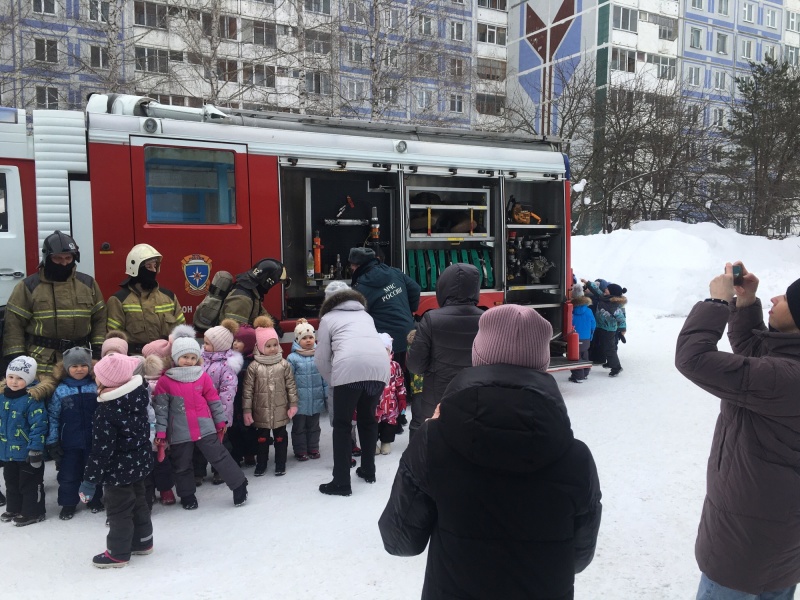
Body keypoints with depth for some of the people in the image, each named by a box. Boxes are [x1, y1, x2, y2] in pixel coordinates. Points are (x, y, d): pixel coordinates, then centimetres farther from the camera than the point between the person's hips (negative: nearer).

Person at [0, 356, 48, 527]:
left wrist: (35, 450, -22)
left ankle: (33, 512, 19)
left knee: (30, 483, 6)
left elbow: (38, 426, -21)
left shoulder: (32, 400, -20)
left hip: (27, 452, -7)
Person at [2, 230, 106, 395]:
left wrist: (98, 349, 3)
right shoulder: (29, 286, 0)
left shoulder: (88, 284, 9)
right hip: (43, 361, -3)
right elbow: (14, 323, -1)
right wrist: (16, 360, -7)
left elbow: (99, 318, 13)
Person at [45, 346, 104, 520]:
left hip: (93, 441, 1)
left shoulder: (96, 387, -4)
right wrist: (52, 442, -4)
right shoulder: (60, 390, -6)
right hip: (69, 442, -1)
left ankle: (95, 500, 32)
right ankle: (68, 504, 28)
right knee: (68, 475, 10)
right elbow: (53, 417, -3)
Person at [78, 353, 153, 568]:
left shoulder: (107, 410, -26)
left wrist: (90, 479, -16)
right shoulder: (139, 393, -8)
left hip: (118, 469, -7)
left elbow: (101, 449, -22)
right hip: (139, 462, 7)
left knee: (118, 510, 8)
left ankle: (118, 553, 21)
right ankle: (142, 541, 35)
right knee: (138, 502, 21)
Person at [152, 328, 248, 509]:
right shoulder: (165, 381, -6)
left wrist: (220, 421, 8)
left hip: (205, 428, 0)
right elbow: (161, 408, -4)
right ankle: (188, 496, 32)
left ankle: (239, 486, 14)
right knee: (182, 466, 14)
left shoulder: (203, 376, -1)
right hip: (179, 433, 0)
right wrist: (160, 431, -7)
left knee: (219, 457, 4)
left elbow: (214, 400, 6)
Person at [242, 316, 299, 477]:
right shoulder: (254, 367, -7)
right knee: (262, 438, 14)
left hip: (280, 410, 1)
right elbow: (248, 389, -5)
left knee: (280, 437, 12)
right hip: (261, 411, 0)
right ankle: (261, 464, 29)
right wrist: (246, 410, -6)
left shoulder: (284, 364, -4)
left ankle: (280, 464, 24)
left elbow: (291, 385, 0)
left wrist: (293, 404, -3)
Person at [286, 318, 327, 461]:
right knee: (299, 427, 12)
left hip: (316, 400, 2)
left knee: (314, 426, 17)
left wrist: (327, 394, 4)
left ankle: (313, 448, 32)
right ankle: (300, 451, 25)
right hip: (300, 400, -2)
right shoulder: (293, 358, -10)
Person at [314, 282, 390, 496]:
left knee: (342, 424, 8)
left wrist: (332, 382, 31)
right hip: (379, 365, 4)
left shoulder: (328, 318, 21)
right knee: (368, 418, 23)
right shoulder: (365, 315, 34)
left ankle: (341, 483, 8)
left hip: (349, 367, -4)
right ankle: (368, 470, 33)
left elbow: (321, 358, 16)